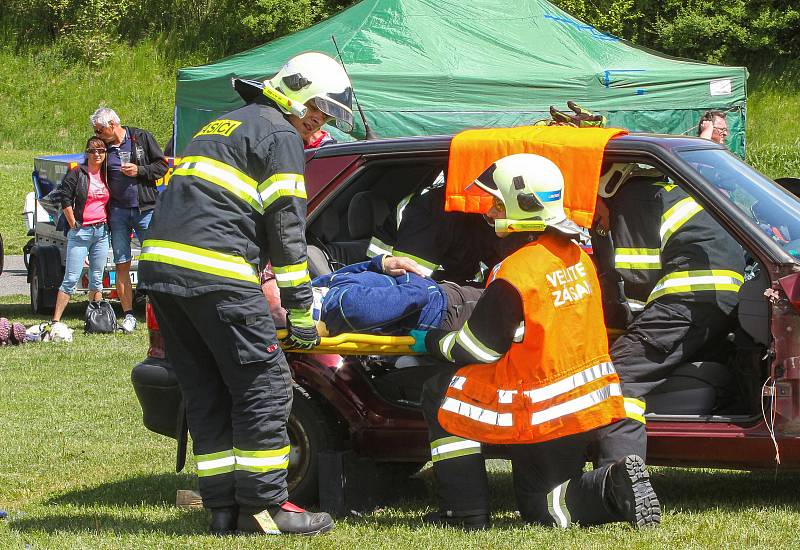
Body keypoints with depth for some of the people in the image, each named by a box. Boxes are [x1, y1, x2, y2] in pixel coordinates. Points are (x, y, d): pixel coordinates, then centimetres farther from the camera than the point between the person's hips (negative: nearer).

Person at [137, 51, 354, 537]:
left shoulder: (220, 127, 29)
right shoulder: (280, 136, 1)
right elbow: (286, 227, -3)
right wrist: (301, 310, 0)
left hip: (160, 262, 9)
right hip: (216, 274, -9)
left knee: (206, 396, 11)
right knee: (264, 389, -2)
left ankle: (224, 508, 11)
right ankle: (263, 506, -1)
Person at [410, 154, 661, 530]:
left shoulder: (515, 274, -20)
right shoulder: (575, 255, 5)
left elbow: (477, 347, -11)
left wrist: (430, 342, 8)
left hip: (542, 411, -8)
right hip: (590, 402, 8)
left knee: (440, 396, 10)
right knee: (540, 507, 20)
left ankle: (467, 515, 6)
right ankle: (616, 486, -6)